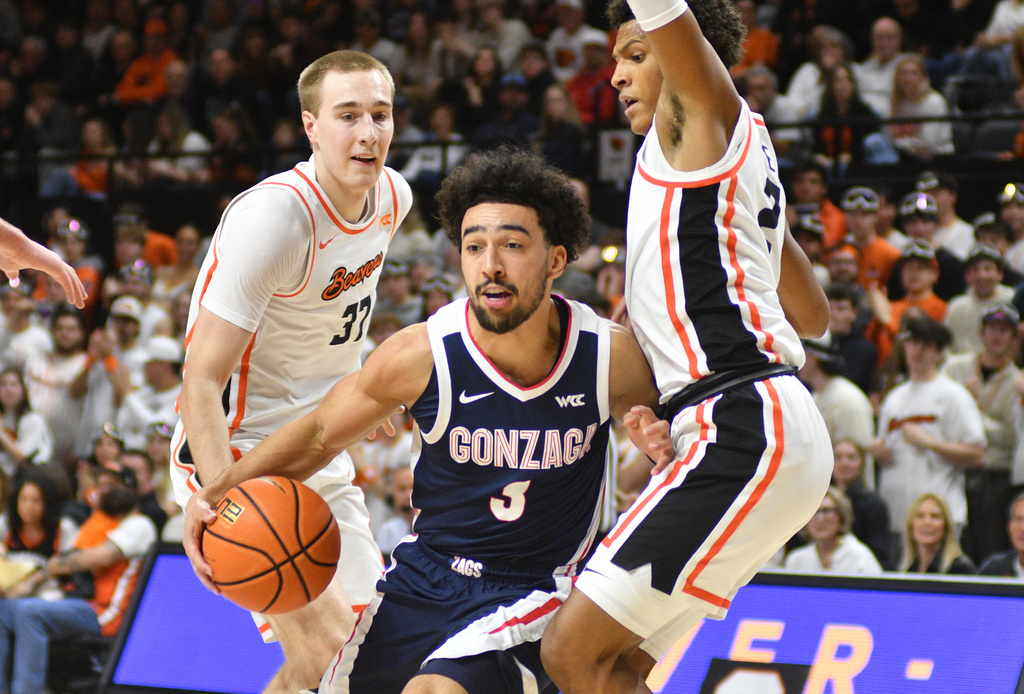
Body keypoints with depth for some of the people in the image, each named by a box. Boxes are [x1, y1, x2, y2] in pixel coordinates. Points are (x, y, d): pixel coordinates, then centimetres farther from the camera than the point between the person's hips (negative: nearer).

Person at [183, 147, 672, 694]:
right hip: (424, 575, 3)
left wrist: (659, 442, -18)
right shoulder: (423, 355, -15)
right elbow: (318, 435, 0)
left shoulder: (611, 357, -15)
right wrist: (216, 492, -14)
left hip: (528, 596, -3)